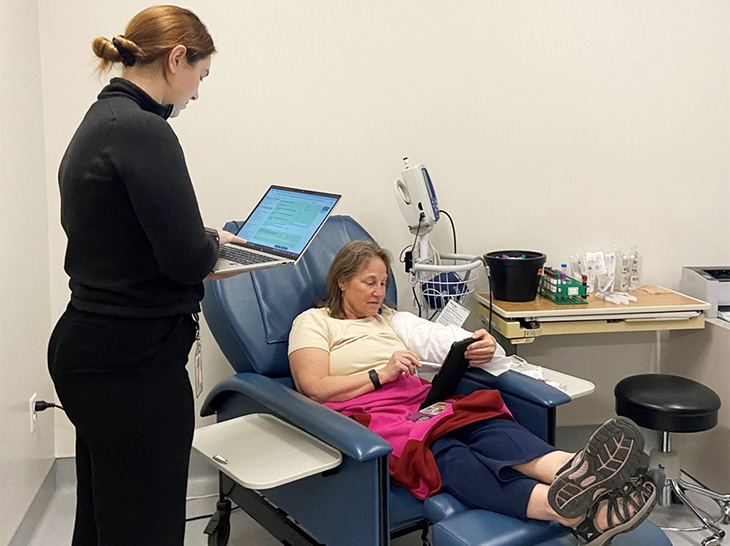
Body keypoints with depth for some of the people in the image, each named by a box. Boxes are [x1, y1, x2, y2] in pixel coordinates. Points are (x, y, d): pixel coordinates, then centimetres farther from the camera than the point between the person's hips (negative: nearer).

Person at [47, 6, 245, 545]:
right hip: (133, 364, -10)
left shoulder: (100, 121, 12)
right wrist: (214, 242, 0)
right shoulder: (143, 131, -18)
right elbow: (188, 258, -21)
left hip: (87, 350, 10)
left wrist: (200, 245, 10)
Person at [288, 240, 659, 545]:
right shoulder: (313, 322, 14)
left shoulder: (393, 321, 29)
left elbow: (447, 341, 16)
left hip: (418, 405, 6)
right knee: (442, 451, -36)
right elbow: (313, 387, -2)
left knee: (488, 424, -28)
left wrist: (484, 348, -6)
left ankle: (573, 473, -58)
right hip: (366, 418, -6)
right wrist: (381, 375, -8)